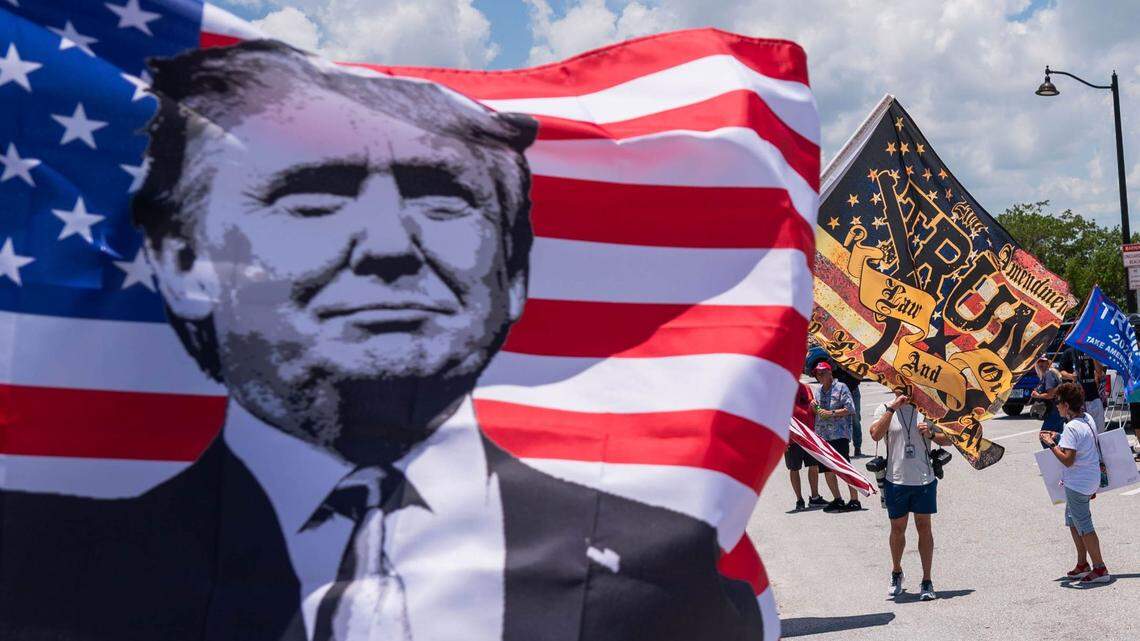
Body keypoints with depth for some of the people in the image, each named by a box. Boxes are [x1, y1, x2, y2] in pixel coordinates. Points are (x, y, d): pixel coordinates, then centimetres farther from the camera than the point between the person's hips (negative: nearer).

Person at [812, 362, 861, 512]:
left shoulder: (840, 387, -3)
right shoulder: (819, 390, 16)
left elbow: (850, 409, -10)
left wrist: (831, 413, -17)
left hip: (839, 434, -7)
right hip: (822, 436, 7)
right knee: (827, 470, 9)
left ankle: (855, 500, -2)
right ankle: (837, 500, 21)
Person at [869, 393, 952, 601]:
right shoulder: (884, 409, 1)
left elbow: (948, 439, 7)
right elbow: (876, 435, -18)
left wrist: (931, 433, -13)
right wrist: (893, 407, -19)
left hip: (924, 480, 0)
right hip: (896, 480, 0)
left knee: (924, 528, 5)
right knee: (898, 529, 11)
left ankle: (927, 581, 14)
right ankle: (896, 572, 33)